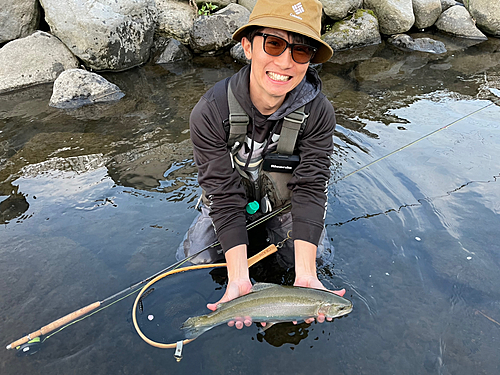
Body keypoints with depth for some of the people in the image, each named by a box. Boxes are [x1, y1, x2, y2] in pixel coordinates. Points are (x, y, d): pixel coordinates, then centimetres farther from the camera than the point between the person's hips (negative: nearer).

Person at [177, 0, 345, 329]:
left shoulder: (318, 113, -26)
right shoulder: (210, 113, -30)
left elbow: (310, 189, -28)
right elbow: (225, 197, -29)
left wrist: (305, 275, -38)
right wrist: (239, 279, -38)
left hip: (286, 200, 1)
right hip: (233, 198, 0)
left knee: (316, 261, -10)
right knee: (193, 261, -9)